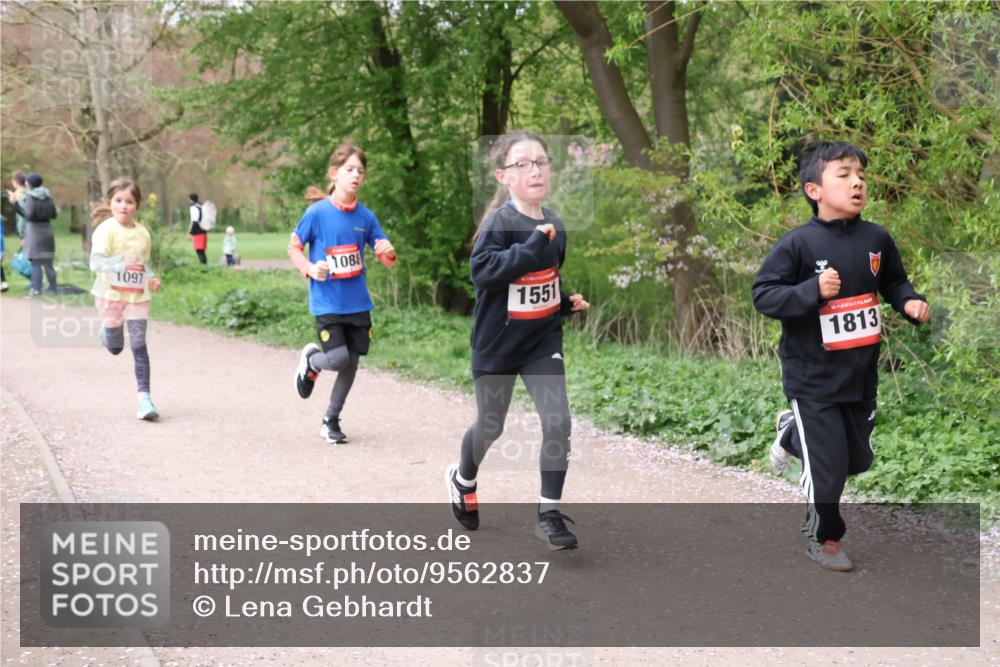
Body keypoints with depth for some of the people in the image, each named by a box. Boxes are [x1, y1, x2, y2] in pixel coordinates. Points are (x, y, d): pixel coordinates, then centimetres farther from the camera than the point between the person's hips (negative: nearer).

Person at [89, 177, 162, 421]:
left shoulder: (142, 233, 2)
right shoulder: (105, 230, -13)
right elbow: (96, 262, -24)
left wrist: (152, 277, -2)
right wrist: (123, 264, -39)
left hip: (137, 296, 2)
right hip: (110, 294, -2)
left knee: (139, 345, -6)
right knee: (115, 348, 13)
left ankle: (144, 397, -7)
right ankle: (108, 331, 50)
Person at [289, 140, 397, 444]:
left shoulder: (366, 216, 2)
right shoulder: (317, 213, -9)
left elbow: (388, 259, 6)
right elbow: (294, 247, 1)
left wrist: (388, 253, -17)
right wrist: (310, 269, -17)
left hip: (358, 303, 4)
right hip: (327, 302, -4)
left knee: (352, 362, 7)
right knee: (338, 358, -14)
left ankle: (331, 420, 26)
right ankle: (310, 361, 22)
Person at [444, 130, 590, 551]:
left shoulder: (555, 225, 2)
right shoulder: (500, 222, -18)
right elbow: (481, 271, -34)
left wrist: (569, 302, 2)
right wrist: (533, 246, -36)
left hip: (544, 341, 4)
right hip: (497, 343, -4)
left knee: (557, 424, -9)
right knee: (490, 429, 12)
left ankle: (548, 515, 3)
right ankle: (462, 480, 44)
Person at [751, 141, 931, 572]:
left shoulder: (876, 238, -3)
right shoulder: (798, 243, -17)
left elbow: (894, 281, 13)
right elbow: (762, 295, -16)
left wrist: (910, 303, -8)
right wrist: (813, 290, -29)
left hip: (862, 374, 5)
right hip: (814, 378, -5)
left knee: (858, 460, 19)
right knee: (828, 468, 2)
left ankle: (794, 431, 46)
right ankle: (824, 539, 28)